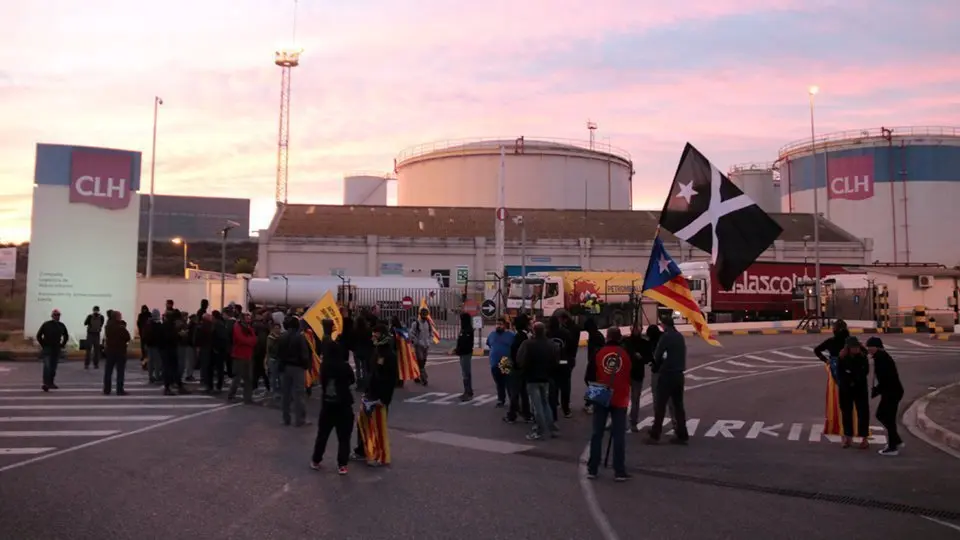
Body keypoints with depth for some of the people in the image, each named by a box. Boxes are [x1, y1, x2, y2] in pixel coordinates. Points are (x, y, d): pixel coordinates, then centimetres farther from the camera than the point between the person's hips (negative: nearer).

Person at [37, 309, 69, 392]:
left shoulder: (62, 326, 7)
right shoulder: (46, 325, -4)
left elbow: (66, 336, 21)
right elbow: (39, 335, 2)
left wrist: (62, 345, 12)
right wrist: (43, 345, -2)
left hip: (57, 350, 4)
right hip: (47, 349, -4)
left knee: (53, 368, 9)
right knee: (47, 366, -13)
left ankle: (51, 383, 19)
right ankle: (45, 384, -15)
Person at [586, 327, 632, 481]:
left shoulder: (599, 353, -3)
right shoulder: (626, 354, -4)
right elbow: (633, 376, 4)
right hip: (620, 399, -1)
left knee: (597, 434, 8)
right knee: (619, 436, 3)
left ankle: (592, 469, 11)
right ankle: (619, 472, 2)